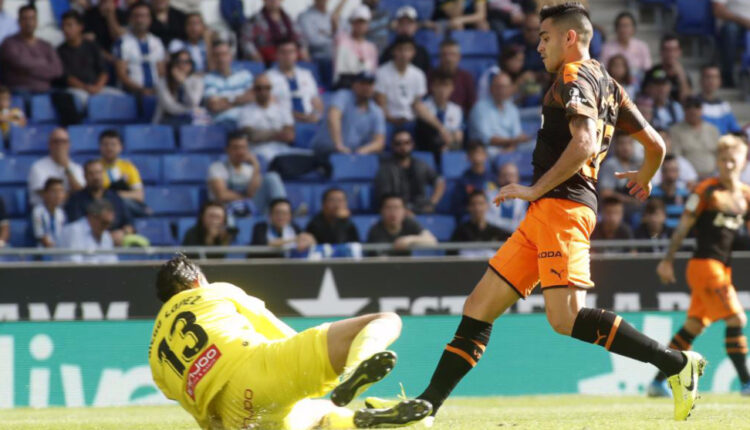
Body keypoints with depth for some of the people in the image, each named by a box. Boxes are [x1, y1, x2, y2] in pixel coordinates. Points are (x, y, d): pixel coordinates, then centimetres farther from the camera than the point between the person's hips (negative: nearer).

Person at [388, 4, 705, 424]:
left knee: (566, 318, -23)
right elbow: (656, 144, 25)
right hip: (545, 216, 10)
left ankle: (678, 363, -18)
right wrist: (644, 180, 45)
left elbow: (585, 143, -21)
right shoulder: (608, 85, 22)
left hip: (561, 205, -10)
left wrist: (536, 189, -17)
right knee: (479, 307, 6)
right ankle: (426, 406, 5)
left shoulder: (575, 77, -5)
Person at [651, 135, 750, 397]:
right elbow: (683, 226, -6)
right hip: (704, 265, -7)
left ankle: (657, 382, 13)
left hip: (723, 268, 7)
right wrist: (668, 260, -8)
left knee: (694, 326, 8)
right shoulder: (707, 190, -7)